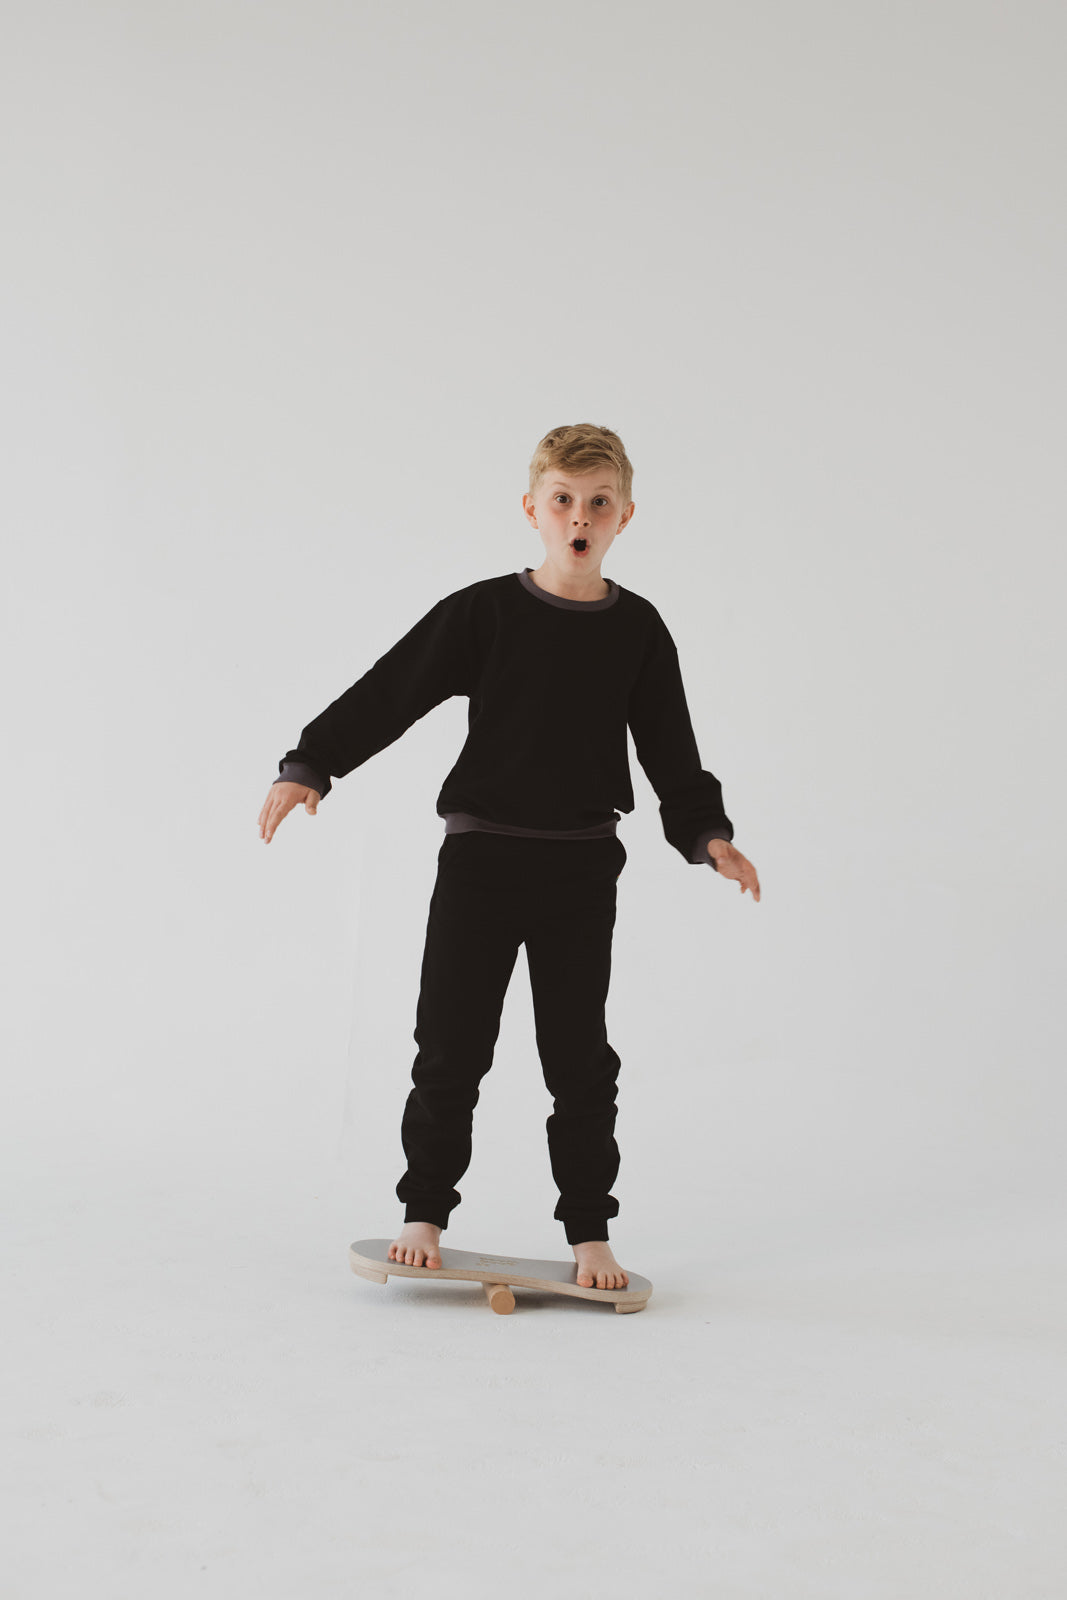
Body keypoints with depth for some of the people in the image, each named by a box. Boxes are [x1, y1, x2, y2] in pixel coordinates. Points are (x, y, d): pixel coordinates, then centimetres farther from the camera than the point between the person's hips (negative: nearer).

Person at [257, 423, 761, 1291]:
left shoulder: (638, 630, 2)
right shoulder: (482, 612, -4)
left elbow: (669, 747, 9)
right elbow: (389, 691, -4)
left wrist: (708, 832, -3)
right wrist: (309, 766, -13)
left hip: (582, 867, 1)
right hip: (481, 856, -1)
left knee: (579, 1056, 6)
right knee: (451, 1047, 3)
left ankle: (590, 1232, 18)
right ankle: (424, 1213, 20)